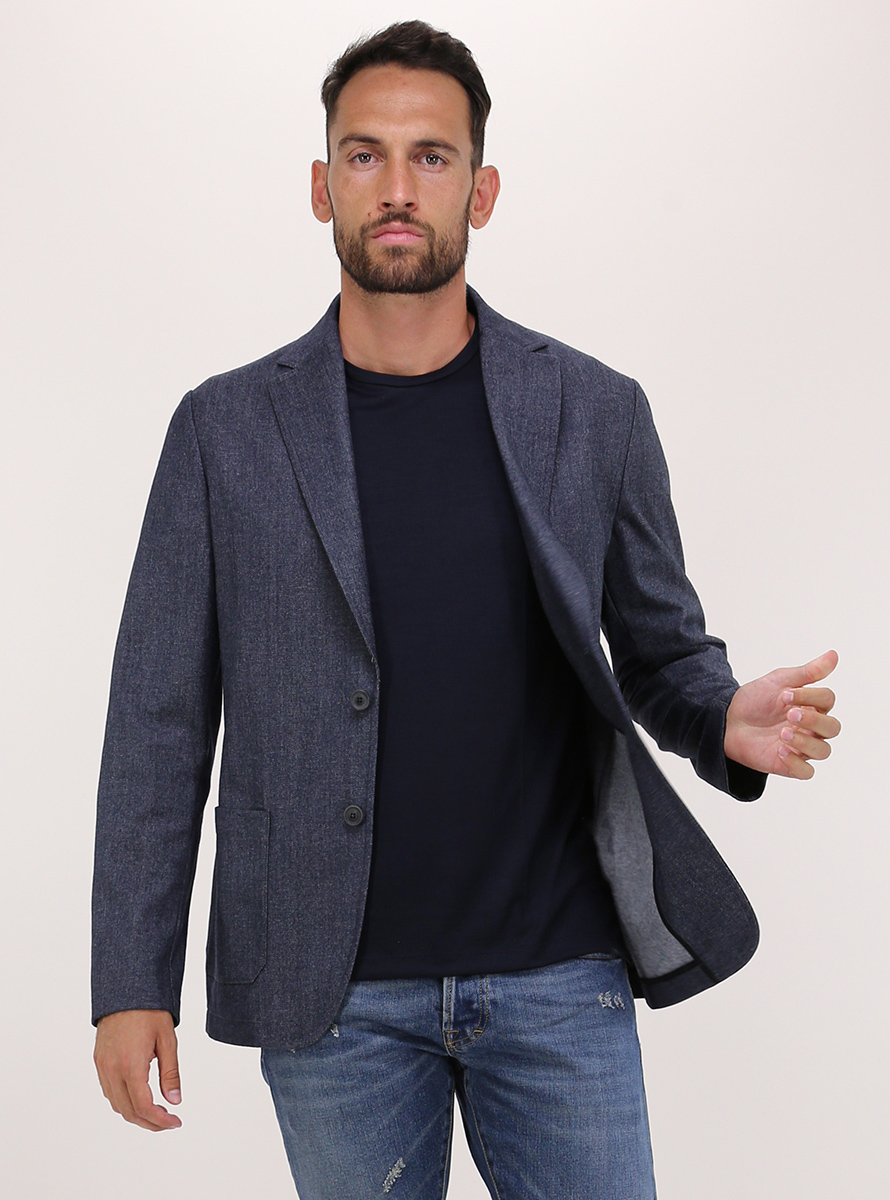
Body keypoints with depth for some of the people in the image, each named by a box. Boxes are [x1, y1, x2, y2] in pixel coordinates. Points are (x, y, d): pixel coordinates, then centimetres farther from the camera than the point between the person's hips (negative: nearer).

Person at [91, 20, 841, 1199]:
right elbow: (160, 719, 1)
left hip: (559, 974, 1)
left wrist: (730, 724, -13)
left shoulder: (596, 412, 1)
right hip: (336, 998, 0)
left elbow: (663, 648, 10)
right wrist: (131, 985, -2)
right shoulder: (226, 429, -1)